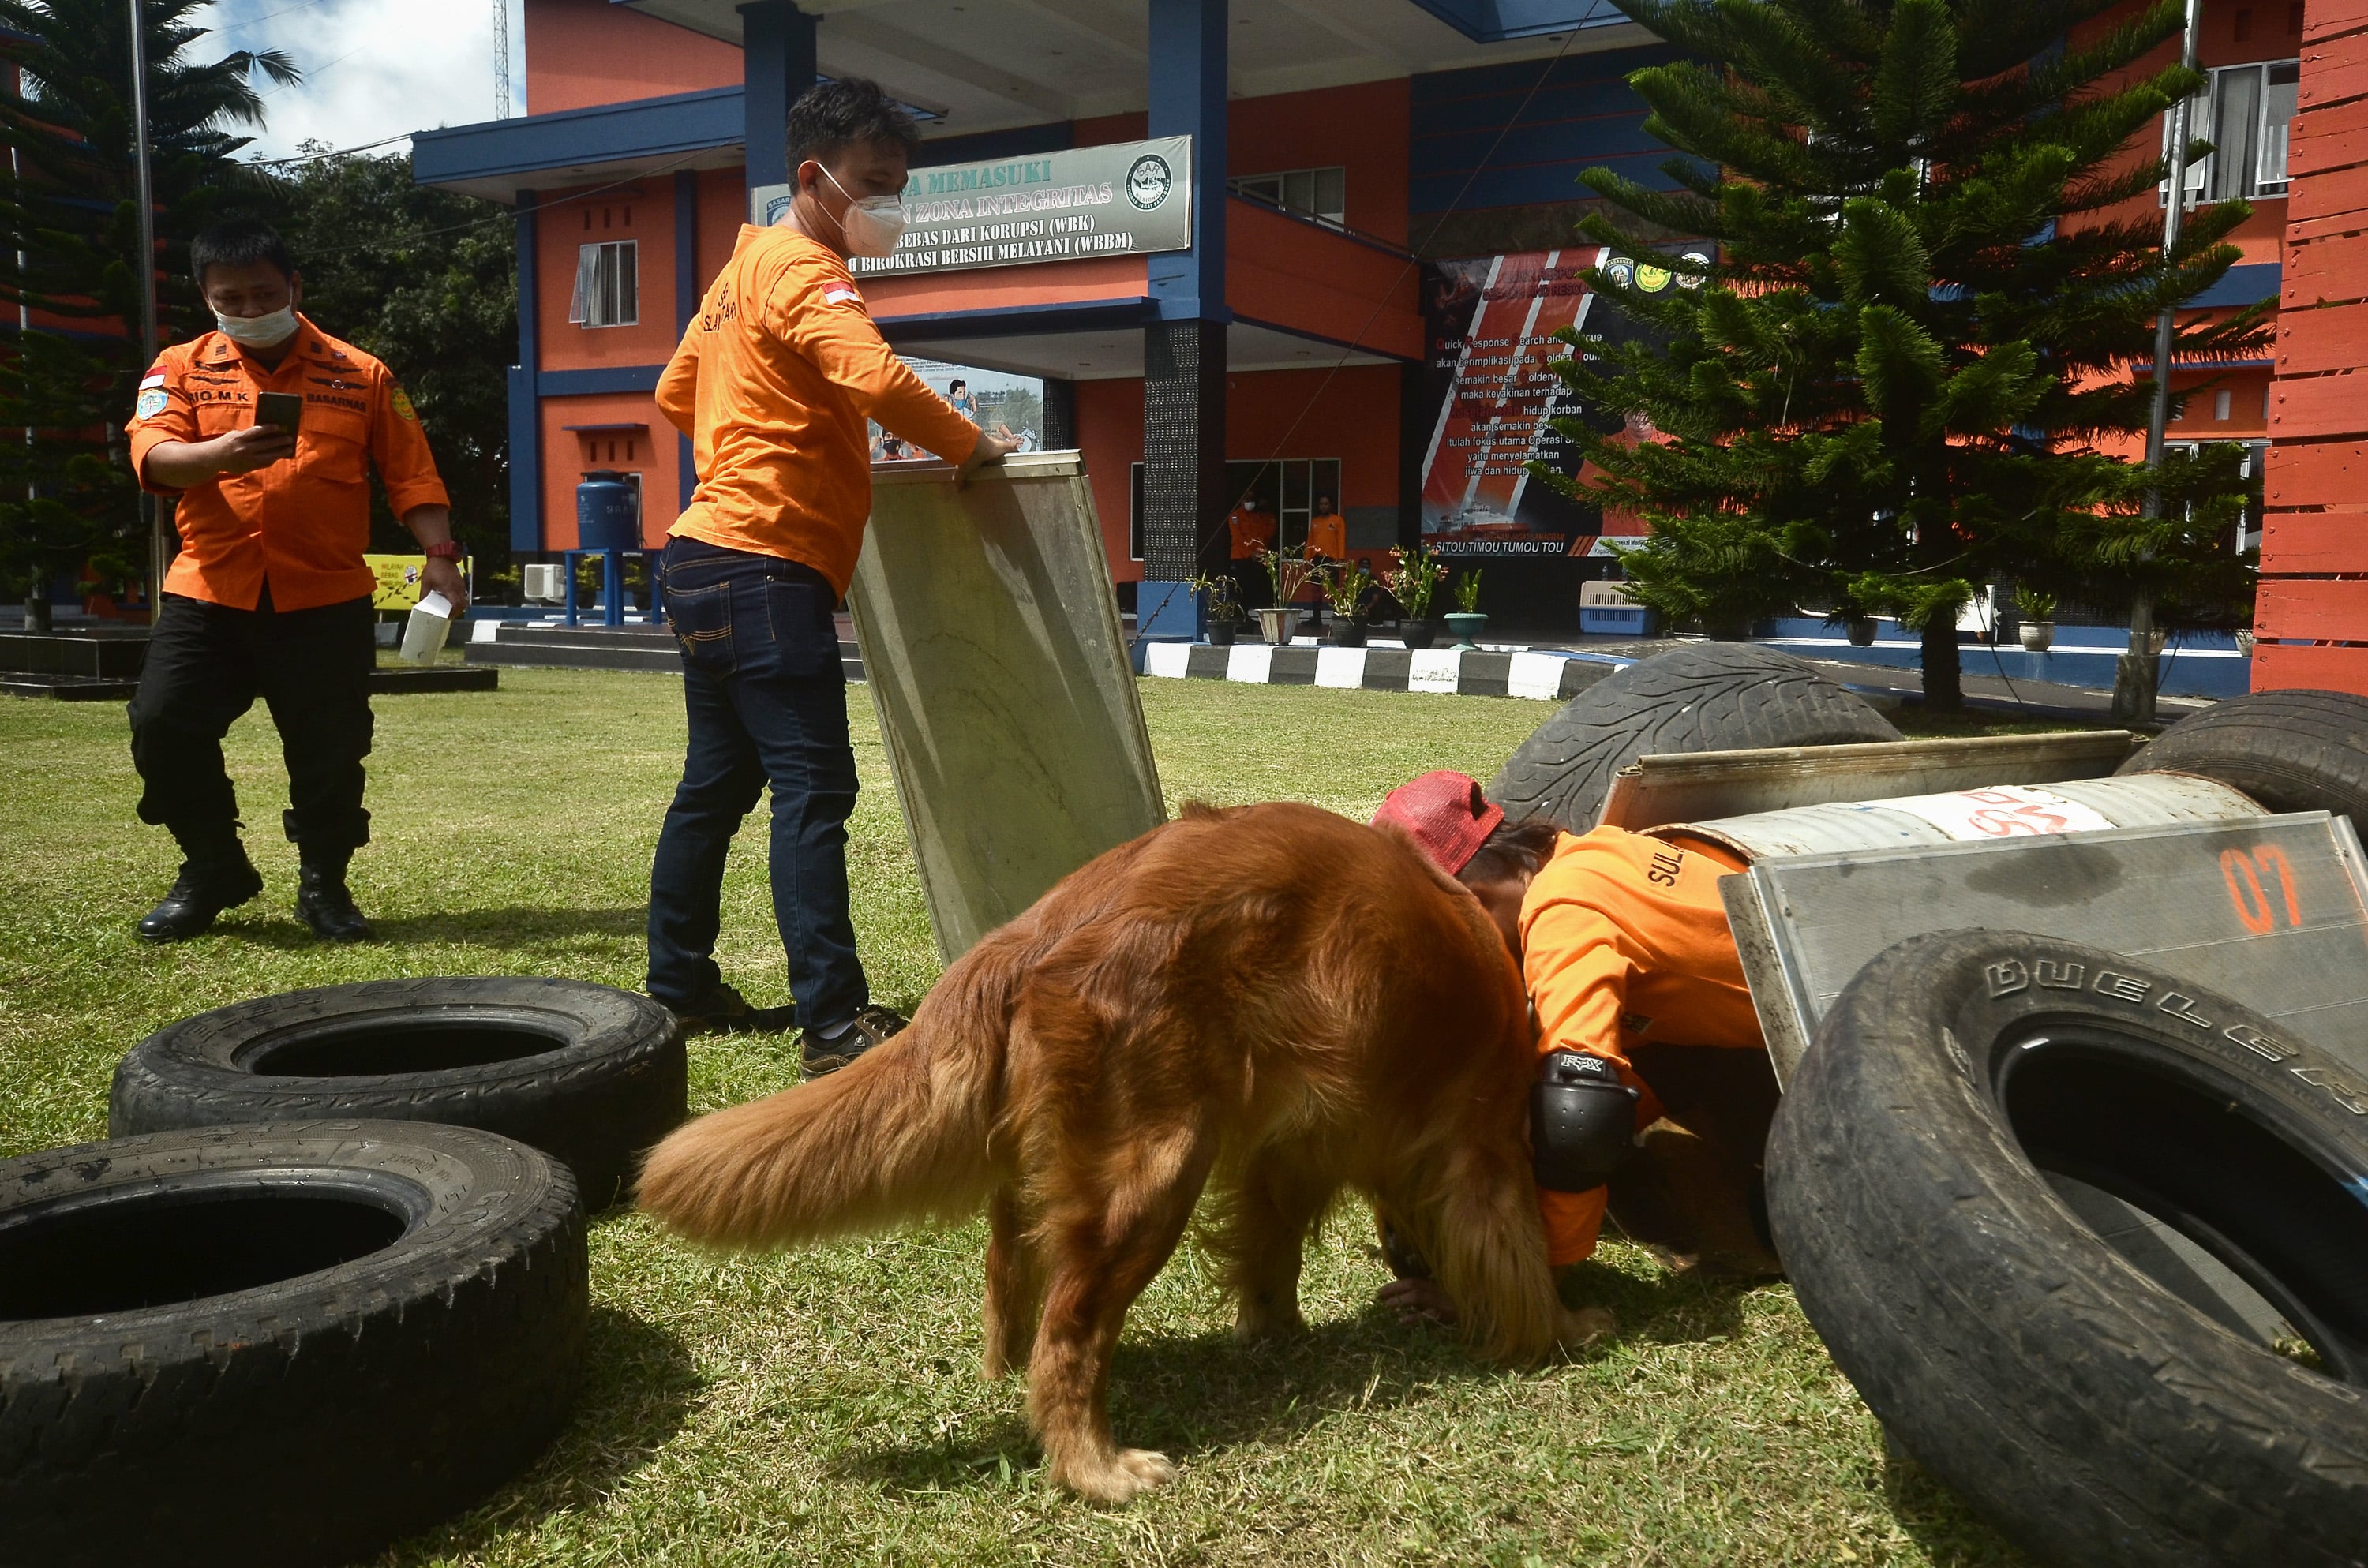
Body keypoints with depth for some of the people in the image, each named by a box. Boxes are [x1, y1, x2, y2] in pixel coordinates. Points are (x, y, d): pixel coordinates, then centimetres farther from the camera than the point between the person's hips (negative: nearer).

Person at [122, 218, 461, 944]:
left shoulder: (360, 376, 6)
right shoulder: (182, 368, 7)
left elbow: (412, 476, 5)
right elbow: (151, 453, -8)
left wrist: (439, 555, -8)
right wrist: (221, 454, -28)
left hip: (326, 603, -1)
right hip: (208, 594, 1)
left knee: (329, 750, 0)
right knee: (162, 726, -6)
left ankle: (324, 885, 22)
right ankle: (214, 871, 16)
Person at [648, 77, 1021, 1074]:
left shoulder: (744, 268, 20)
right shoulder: (804, 271, -10)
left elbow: (675, 394, 29)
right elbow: (879, 382, -27)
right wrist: (970, 446, -14)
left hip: (710, 559, 10)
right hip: (766, 564, -10)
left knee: (719, 779, 15)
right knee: (813, 787, -12)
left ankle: (679, 985, 24)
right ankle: (835, 1020, -12)